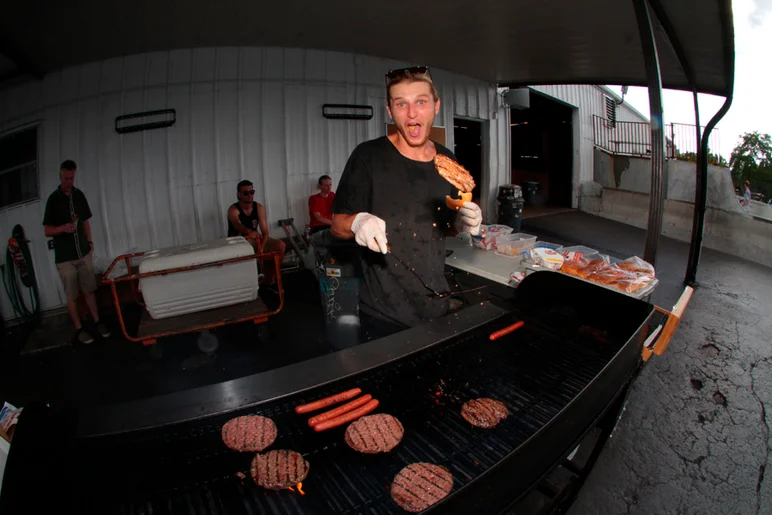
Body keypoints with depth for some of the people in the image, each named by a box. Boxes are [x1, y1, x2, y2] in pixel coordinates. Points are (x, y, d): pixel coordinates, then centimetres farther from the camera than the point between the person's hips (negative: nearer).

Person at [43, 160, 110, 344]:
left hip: (83, 253, 4)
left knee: (89, 290, 11)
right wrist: (63, 227, -24)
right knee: (72, 296, 5)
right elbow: (47, 231, -6)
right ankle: (79, 329, 16)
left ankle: (97, 322, 22)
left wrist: (90, 241, 7)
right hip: (65, 257, -3)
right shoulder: (53, 199, -8)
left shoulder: (79, 195, 5)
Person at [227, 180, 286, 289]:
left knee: (280, 245, -18)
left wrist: (261, 248, -29)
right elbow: (237, 225, -39)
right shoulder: (233, 209, -16)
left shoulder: (259, 207, -5)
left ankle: (269, 281, -6)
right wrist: (249, 231, -62)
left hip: (253, 239, 4)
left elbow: (265, 232, -11)